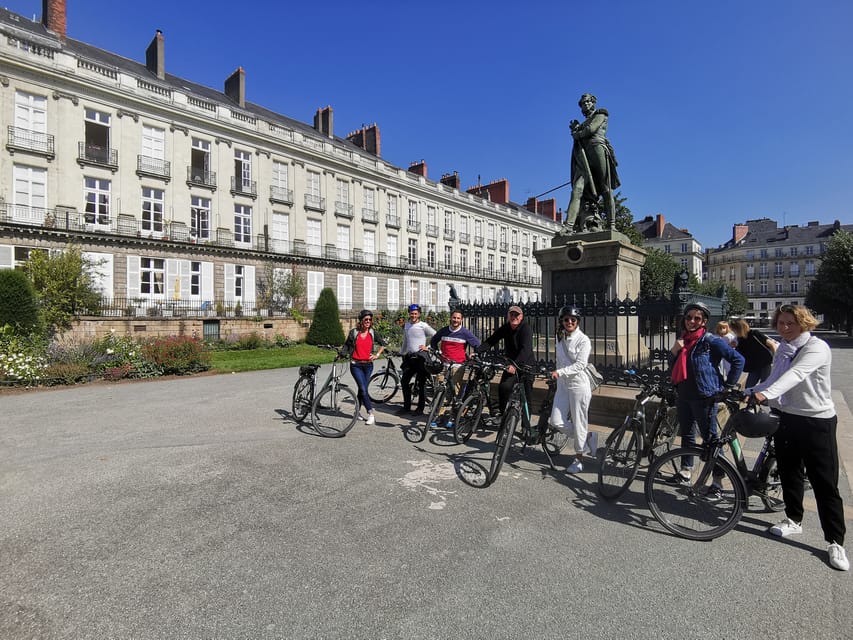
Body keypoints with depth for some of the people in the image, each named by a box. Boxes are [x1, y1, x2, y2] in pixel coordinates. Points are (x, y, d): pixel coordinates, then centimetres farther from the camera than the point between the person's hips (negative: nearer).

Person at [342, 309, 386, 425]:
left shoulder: (372, 333, 3)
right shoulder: (353, 332, -3)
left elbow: (383, 344, 15)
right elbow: (346, 345, 9)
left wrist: (377, 355, 6)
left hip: (368, 365, 3)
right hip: (356, 365, -3)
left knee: (362, 389, 8)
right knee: (363, 389, -13)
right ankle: (371, 414, -12)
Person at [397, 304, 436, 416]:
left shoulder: (423, 326, -6)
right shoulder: (406, 326, 14)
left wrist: (428, 347, -12)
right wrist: (401, 353, 28)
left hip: (420, 357, -6)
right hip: (409, 357, 7)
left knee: (420, 384, -1)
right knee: (404, 381, 7)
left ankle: (420, 408, 11)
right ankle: (406, 406, 19)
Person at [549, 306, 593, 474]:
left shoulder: (583, 340, -11)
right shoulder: (560, 337, 8)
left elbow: (580, 364, -19)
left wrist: (560, 372, -29)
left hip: (579, 385, -6)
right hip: (563, 385, 6)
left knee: (579, 423, 3)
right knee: (556, 422, 1)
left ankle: (579, 459, 20)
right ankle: (586, 438, 26)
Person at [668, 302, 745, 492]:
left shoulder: (711, 341, -10)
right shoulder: (683, 340, 11)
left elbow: (738, 360, -10)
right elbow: (674, 368, 14)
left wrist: (728, 385, -6)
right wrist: (674, 352, -4)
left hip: (704, 397, -7)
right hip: (683, 395, 7)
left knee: (710, 437, -2)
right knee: (686, 434, 17)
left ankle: (717, 482, 6)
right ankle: (685, 470, 30)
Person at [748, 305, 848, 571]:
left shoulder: (817, 347, -15)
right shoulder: (783, 349, 8)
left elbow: (795, 374, -32)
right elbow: (774, 380, 9)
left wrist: (766, 394, -46)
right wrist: (746, 392, -7)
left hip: (817, 422, -6)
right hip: (787, 418, 6)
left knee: (825, 483, 1)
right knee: (789, 473, 16)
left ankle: (835, 542, 13)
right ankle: (794, 520, 33)